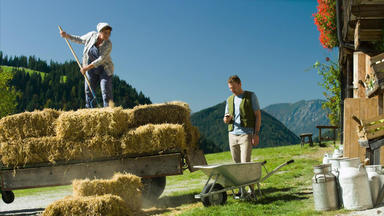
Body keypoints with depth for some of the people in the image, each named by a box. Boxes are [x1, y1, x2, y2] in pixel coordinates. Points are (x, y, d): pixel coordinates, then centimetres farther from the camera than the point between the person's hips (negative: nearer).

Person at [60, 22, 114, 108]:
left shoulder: (108, 45, -20)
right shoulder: (92, 35, -8)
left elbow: (101, 60, -25)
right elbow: (80, 40, 10)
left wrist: (87, 68, -27)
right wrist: (67, 36, 2)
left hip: (105, 69, -4)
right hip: (91, 69, 4)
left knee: (106, 91, -14)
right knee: (88, 90, 1)